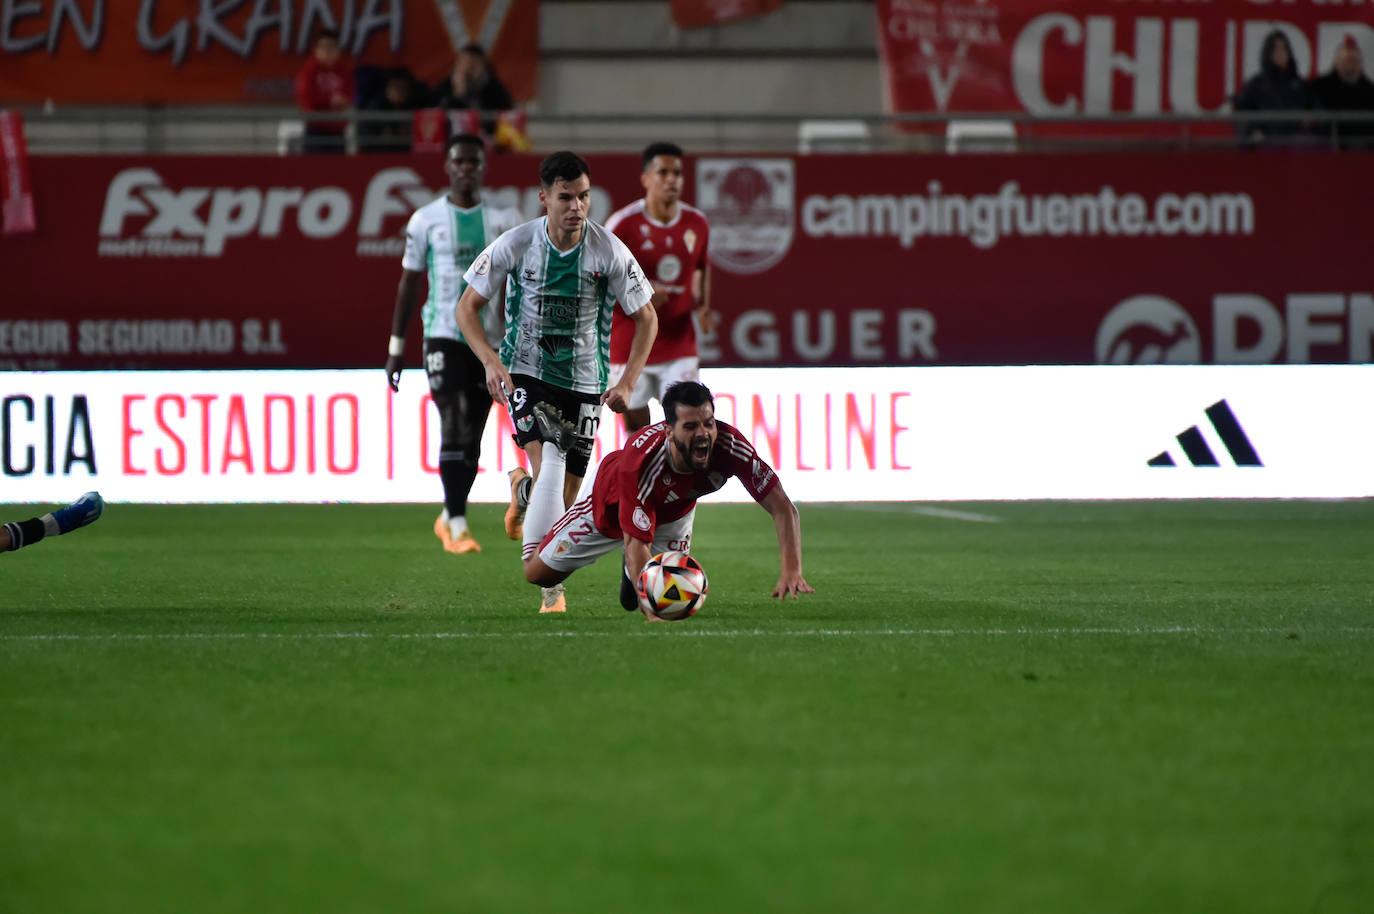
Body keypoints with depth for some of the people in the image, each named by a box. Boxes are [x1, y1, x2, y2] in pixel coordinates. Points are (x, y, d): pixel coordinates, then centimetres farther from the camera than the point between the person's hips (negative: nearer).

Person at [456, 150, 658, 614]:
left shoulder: (609, 252, -11)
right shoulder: (515, 244, -11)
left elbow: (646, 319, 0)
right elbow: (468, 306, -1)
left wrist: (627, 383, -10)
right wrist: (491, 362, -16)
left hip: (584, 380, 2)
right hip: (526, 371, -2)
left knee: (564, 497, 4)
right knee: (548, 462, -26)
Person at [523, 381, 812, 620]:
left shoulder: (730, 445, -39)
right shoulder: (640, 461, -47)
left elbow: (782, 508, -34)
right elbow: (636, 542, -45)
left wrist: (791, 571, -49)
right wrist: (651, 611, -57)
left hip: (675, 512, 3)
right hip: (612, 505, -3)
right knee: (538, 574, 8)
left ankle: (631, 570, 40)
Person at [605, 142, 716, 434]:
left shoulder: (697, 224, 2)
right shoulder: (623, 224, -10)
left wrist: (702, 308, 0)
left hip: (679, 347, 2)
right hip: (629, 348, -2)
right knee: (637, 433, 5)